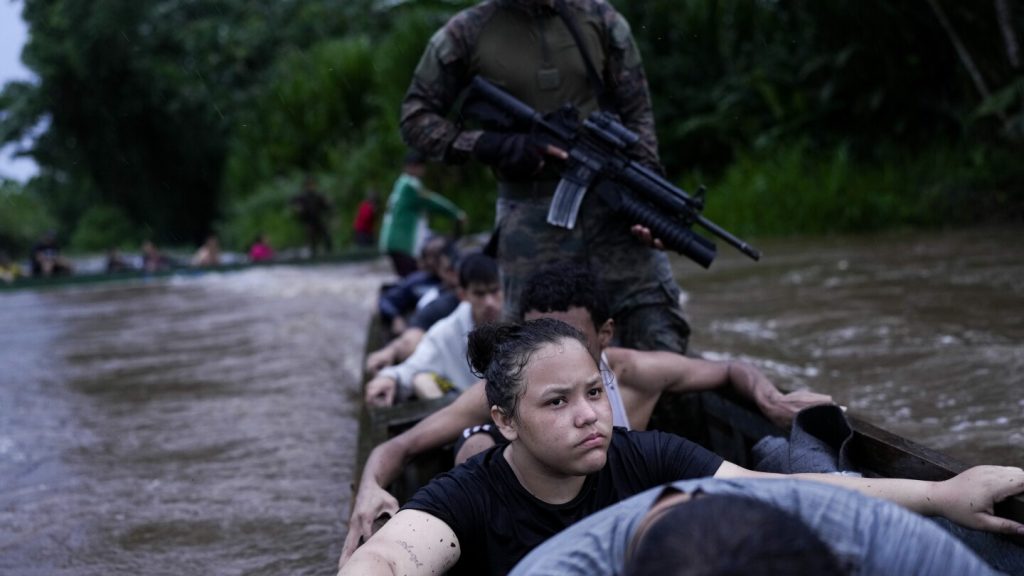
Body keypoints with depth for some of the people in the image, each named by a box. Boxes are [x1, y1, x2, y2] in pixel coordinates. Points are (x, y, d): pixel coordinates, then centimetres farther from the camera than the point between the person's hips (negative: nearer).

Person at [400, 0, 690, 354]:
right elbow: (415, 118, 6)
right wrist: (489, 145, -10)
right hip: (531, 214, -1)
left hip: (610, 200, 1)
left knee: (658, 334, -7)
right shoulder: (467, 33, 2)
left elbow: (636, 113, 9)